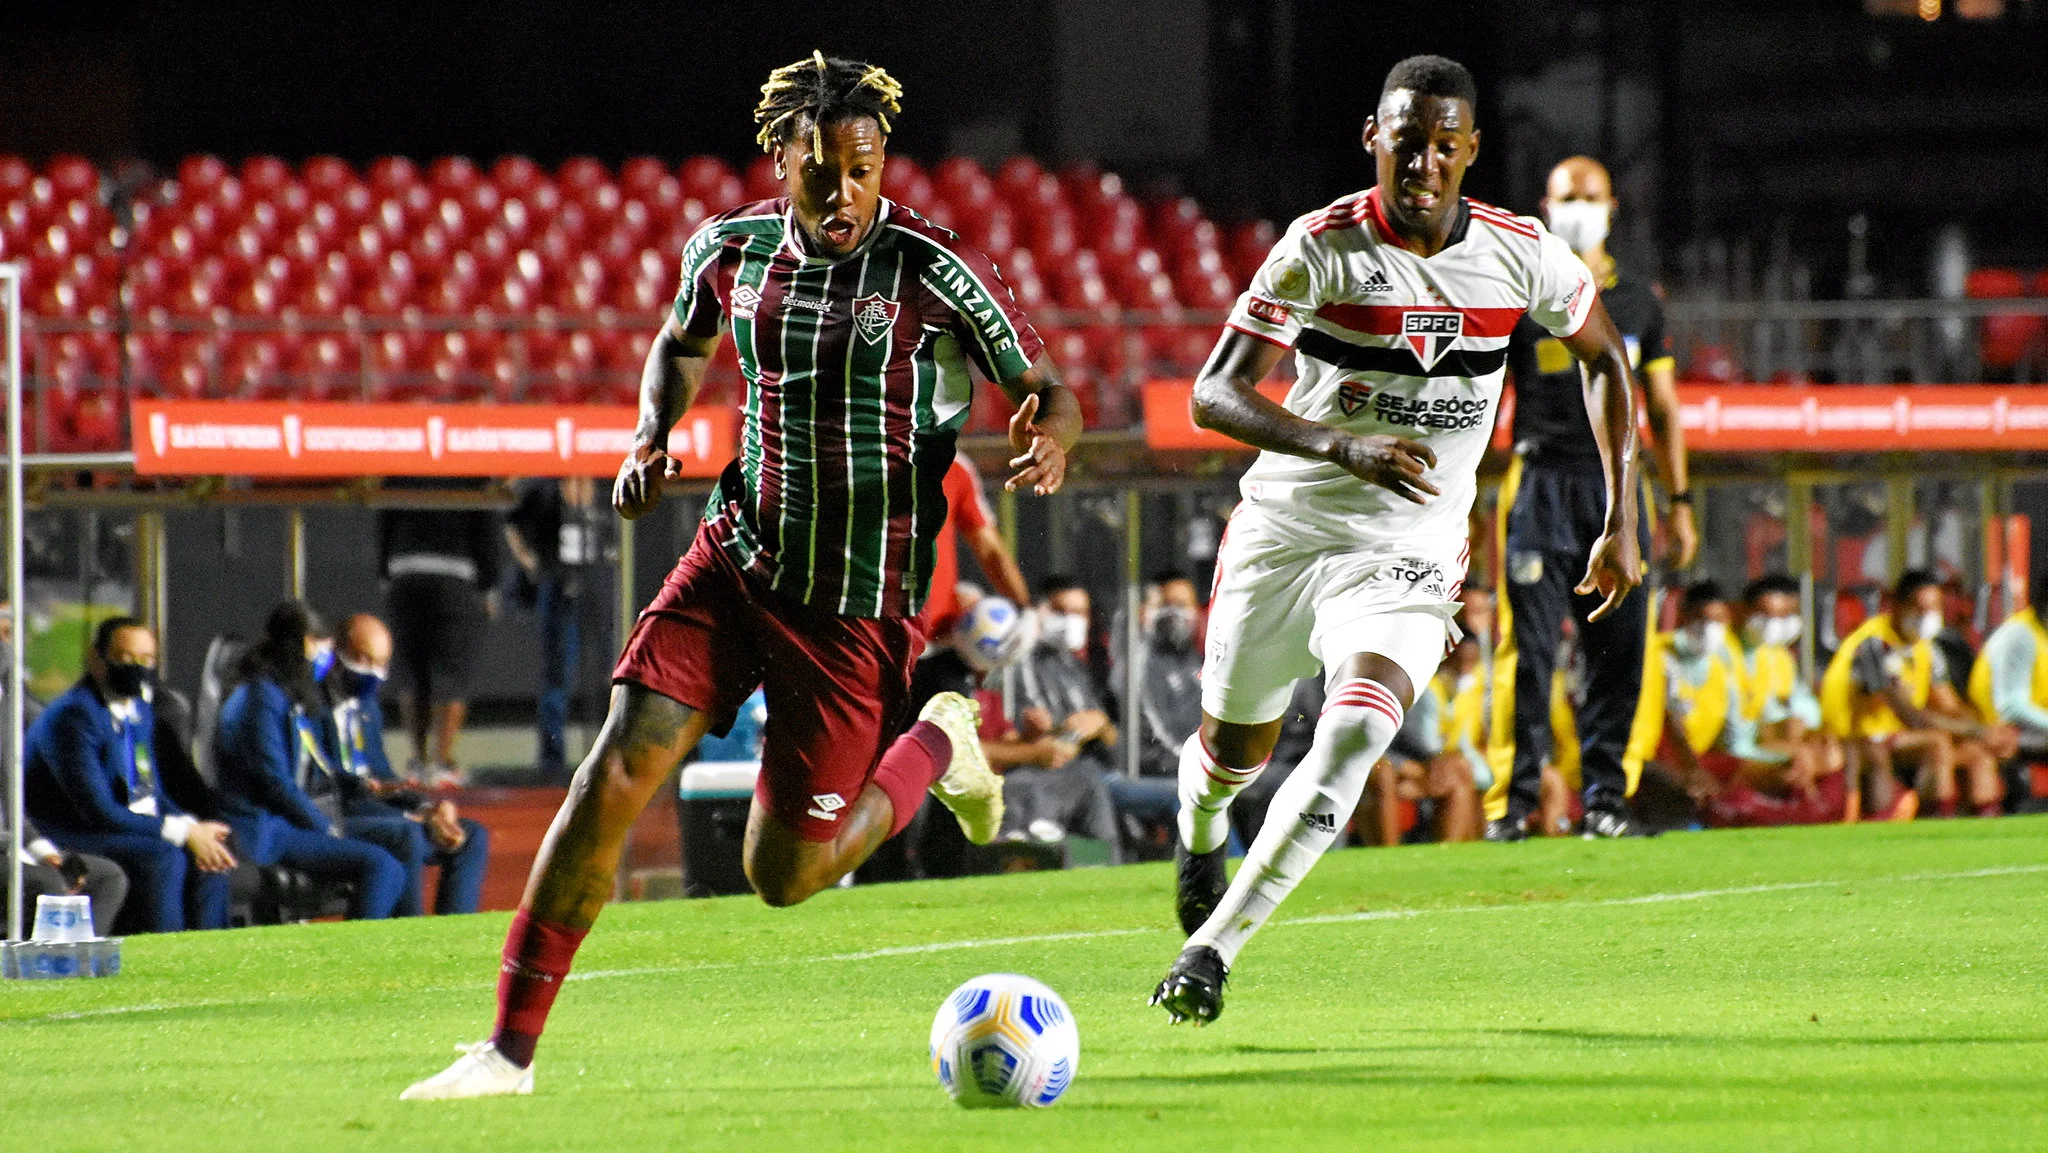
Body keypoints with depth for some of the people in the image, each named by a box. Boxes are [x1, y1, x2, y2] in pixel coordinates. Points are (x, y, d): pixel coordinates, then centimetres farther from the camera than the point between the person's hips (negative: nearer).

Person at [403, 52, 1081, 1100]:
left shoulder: (933, 273, -12)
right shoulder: (731, 249, 1)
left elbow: (1046, 392, -5)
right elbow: (681, 344, 22)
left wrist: (1049, 444, -28)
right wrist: (653, 437, 4)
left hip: (857, 605, -4)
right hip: (738, 559, 4)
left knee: (783, 875, -1)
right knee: (614, 773, -13)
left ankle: (936, 747, 29)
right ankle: (511, 1048, -8)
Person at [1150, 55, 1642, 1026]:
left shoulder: (1520, 254, -5)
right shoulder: (1322, 247, -13)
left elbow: (1604, 357, 13)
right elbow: (1214, 395, -18)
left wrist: (1621, 520, 7)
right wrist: (1343, 446, -34)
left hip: (1408, 554, 0)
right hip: (1283, 532, 0)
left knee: (1353, 736, -24)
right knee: (1236, 750, 15)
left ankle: (1212, 947, -22)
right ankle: (1200, 829, 53)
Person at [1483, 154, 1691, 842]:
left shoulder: (1638, 303, 14)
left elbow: (1663, 410, 18)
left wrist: (1680, 503, 11)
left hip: (1615, 487, 3)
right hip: (1541, 482, -3)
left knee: (1619, 651, 0)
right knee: (1528, 650, -8)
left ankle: (1604, 797, 7)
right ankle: (1513, 801, -5)